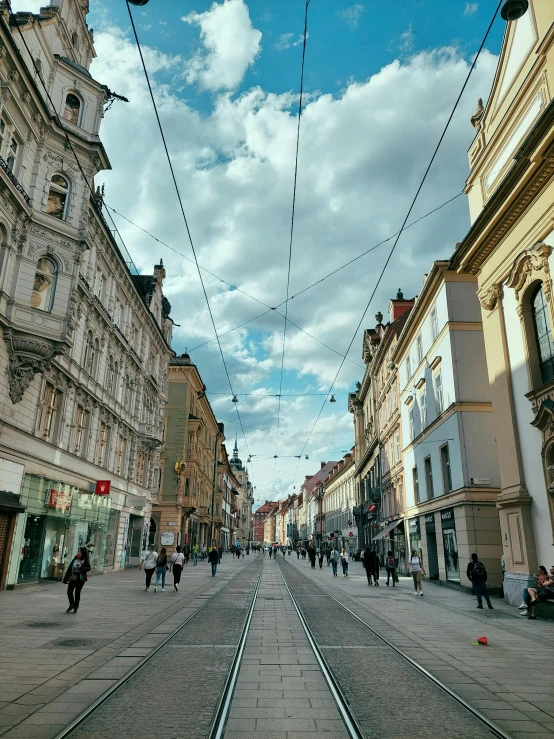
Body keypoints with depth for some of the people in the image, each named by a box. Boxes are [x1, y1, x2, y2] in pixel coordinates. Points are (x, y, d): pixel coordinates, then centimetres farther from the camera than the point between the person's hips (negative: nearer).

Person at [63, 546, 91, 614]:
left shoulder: (85, 560, -4)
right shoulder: (75, 559, 8)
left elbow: (88, 568, -12)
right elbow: (69, 568, 11)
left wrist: (81, 567, -29)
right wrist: (66, 579, 10)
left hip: (80, 579, -4)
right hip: (72, 578, 4)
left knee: (77, 592, 1)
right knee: (69, 591, -1)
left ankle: (76, 607, 18)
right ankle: (72, 604, 22)